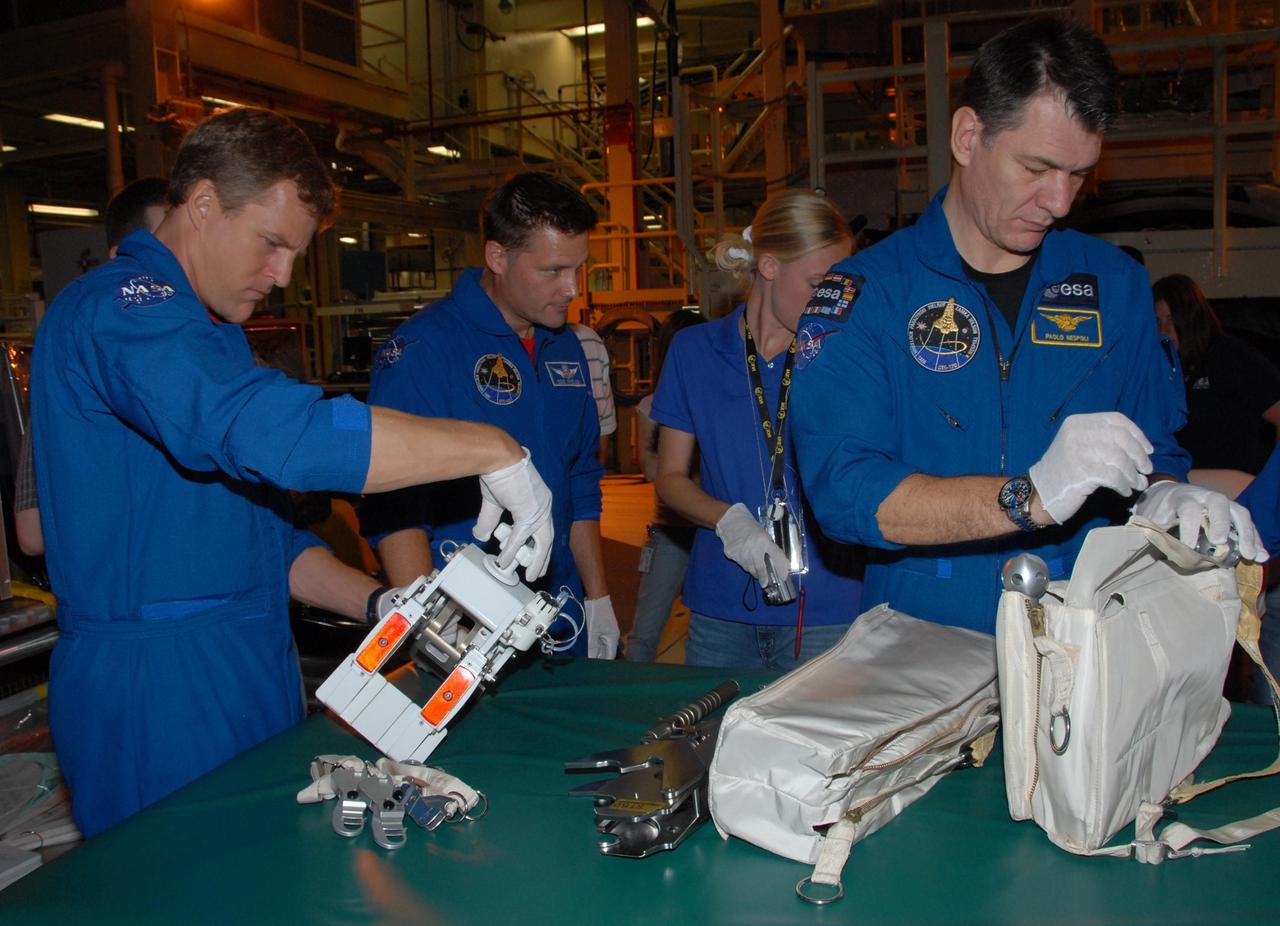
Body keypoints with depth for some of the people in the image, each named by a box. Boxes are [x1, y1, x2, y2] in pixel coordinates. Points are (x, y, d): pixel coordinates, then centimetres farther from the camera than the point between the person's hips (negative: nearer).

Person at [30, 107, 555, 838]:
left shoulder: (214, 335, 18)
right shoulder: (120, 309, -15)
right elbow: (270, 432, -34)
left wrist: (382, 605, 3)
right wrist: (493, 449, -28)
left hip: (253, 678, 9)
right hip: (158, 695, -9)